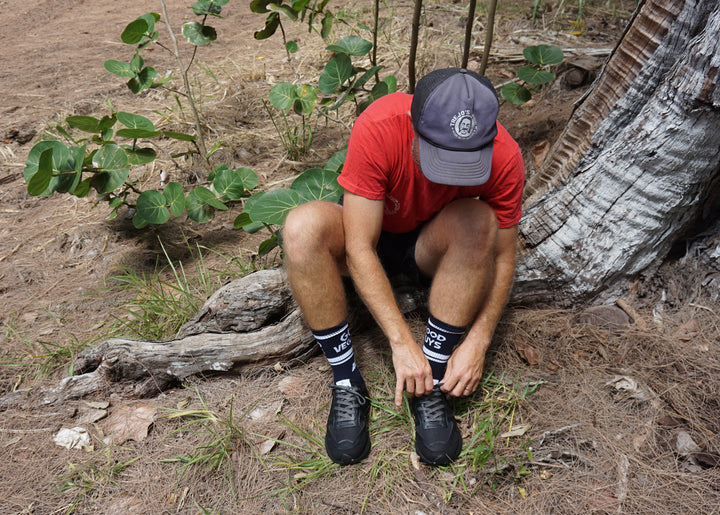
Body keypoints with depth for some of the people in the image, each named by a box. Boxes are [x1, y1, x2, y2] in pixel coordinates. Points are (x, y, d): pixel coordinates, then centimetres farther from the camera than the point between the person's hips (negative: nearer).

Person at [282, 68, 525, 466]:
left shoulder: (504, 156, -25)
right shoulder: (377, 128, -32)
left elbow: (502, 256, -13)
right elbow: (359, 249, -30)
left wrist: (477, 343, -23)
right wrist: (402, 342, -32)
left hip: (433, 247, 1)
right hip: (371, 238, 0)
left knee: (479, 223, -33)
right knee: (303, 226, -32)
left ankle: (433, 383, -20)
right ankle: (347, 382, -19)